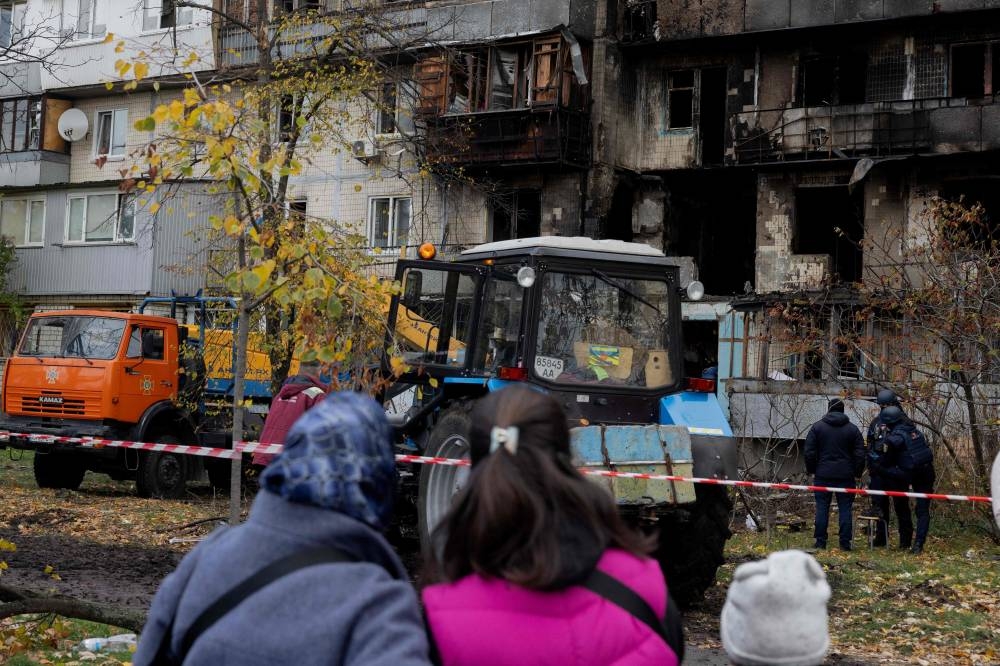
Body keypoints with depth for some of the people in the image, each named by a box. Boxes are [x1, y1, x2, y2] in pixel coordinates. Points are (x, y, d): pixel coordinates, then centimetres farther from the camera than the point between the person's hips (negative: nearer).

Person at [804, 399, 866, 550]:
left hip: (823, 475, 0)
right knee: (845, 508, 3)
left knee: (822, 508, 4)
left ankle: (820, 541, 3)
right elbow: (860, 454, 3)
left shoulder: (817, 427, 1)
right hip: (846, 475, 0)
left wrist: (811, 469, 11)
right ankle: (845, 542, 1)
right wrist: (857, 472, 12)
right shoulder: (852, 429, 4)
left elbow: (809, 452, 0)